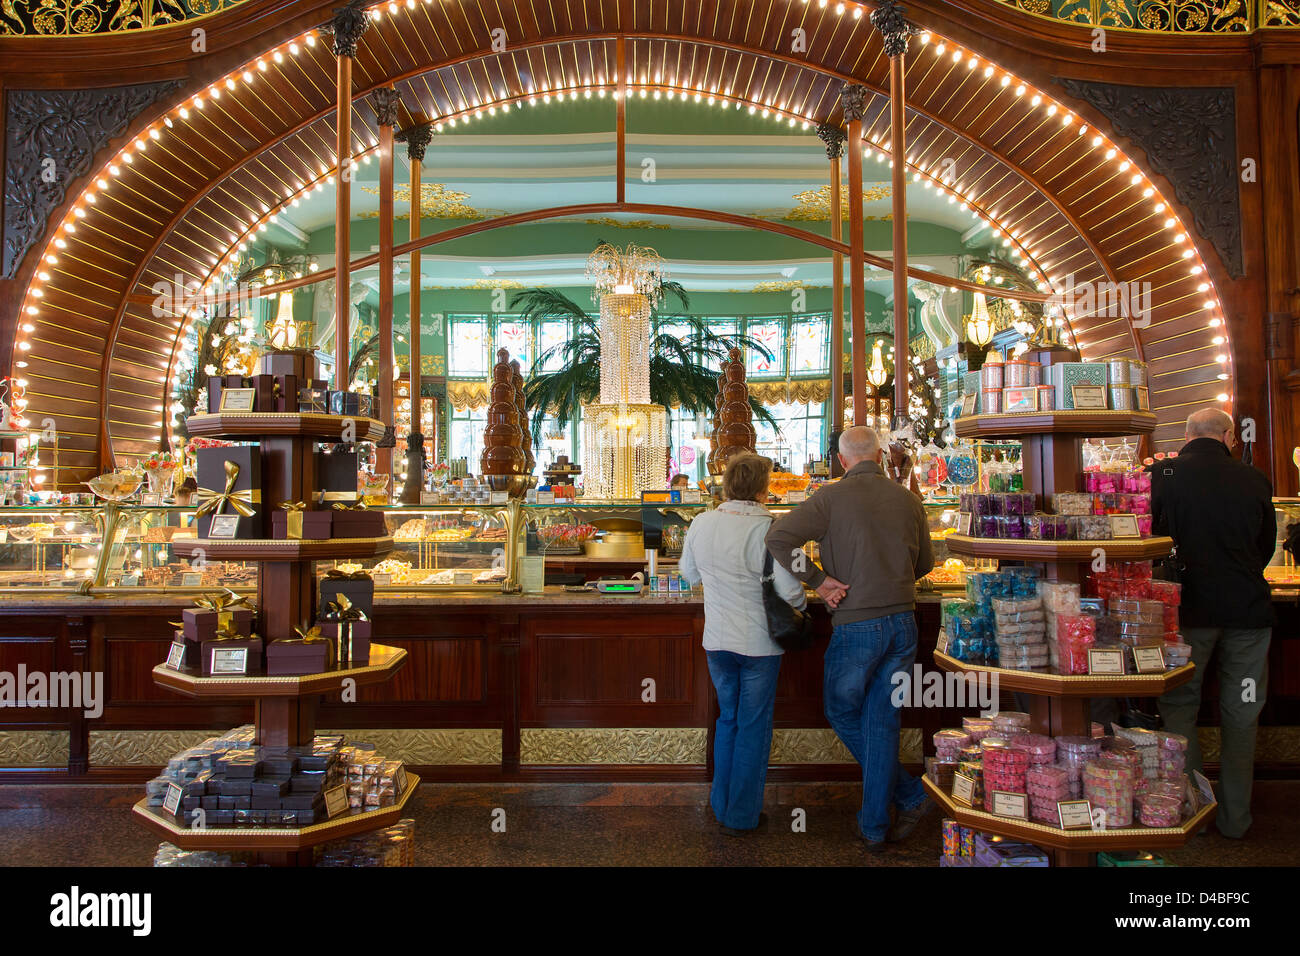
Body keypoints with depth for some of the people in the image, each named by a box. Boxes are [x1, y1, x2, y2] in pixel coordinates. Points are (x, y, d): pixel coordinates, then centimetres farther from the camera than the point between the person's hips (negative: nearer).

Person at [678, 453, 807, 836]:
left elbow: (689, 573, 12)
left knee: (727, 719, 21)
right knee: (754, 727, 10)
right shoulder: (768, 528, -19)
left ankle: (722, 805, 32)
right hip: (759, 643, -4)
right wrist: (801, 604, 1)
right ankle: (742, 816, 21)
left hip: (717, 640, 5)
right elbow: (789, 590, -20)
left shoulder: (702, 523, -3)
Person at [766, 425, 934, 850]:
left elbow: (778, 537, -19)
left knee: (842, 713, 18)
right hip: (903, 623, 4)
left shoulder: (832, 497, -9)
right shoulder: (908, 499, 4)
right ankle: (875, 826, 19)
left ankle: (909, 794, 25)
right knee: (882, 723, 12)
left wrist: (818, 580, -10)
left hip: (856, 627, -4)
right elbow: (924, 564, 14)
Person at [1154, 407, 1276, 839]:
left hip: (1190, 609, -2)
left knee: (1179, 705, 11)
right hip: (1249, 609, 3)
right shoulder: (1254, 480, 0)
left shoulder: (1164, 473, -8)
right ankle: (1235, 817, 22)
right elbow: (1266, 547, 13)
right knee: (1240, 715, 13)